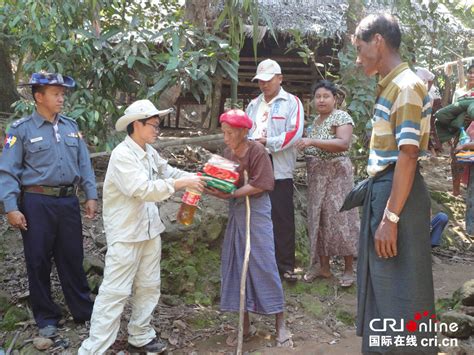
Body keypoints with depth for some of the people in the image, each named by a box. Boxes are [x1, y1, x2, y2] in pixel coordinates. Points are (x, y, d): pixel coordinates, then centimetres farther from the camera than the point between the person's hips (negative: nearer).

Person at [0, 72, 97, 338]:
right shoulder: (22, 129, -6)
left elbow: (84, 164, 10)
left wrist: (91, 195, 4)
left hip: (68, 201, 4)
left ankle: (84, 310, 27)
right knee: (39, 261, 8)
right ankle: (47, 318, 24)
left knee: (72, 258, 14)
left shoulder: (71, 126, 8)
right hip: (37, 203, -4)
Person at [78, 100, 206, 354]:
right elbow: (143, 189, -29)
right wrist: (182, 183, -25)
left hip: (149, 230, 9)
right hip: (125, 234, -9)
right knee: (115, 291, -5)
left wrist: (196, 178, 3)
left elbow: (167, 171, 18)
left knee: (148, 286, 16)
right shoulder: (122, 155, -20)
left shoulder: (149, 152, 7)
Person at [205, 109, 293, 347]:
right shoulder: (227, 152, 8)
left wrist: (230, 195, -21)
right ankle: (245, 326, 19)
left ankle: (280, 324, 11)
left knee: (263, 264, -4)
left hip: (256, 211, -6)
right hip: (235, 212, 7)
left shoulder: (257, 151, -12)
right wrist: (214, 187, -15)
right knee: (235, 265, 7)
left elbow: (260, 185, -18)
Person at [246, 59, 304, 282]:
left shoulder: (291, 102, 1)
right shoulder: (253, 105, 19)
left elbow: (294, 134, -11)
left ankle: (285, 266, 8)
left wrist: (266, 143, -13)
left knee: (282, 220, -1)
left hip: (279, 170, -5)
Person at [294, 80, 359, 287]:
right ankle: (323, 266, 19)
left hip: (336, 174, -8)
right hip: (316, 176, 8)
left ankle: (348, 269, 6)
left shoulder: (342, 117, -8)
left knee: (340, 218, -5)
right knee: (318, 219, 9)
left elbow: (343, 144, -25)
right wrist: (304, 146, 7)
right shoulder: (316, 120, 16)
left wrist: (312, 141, -29)